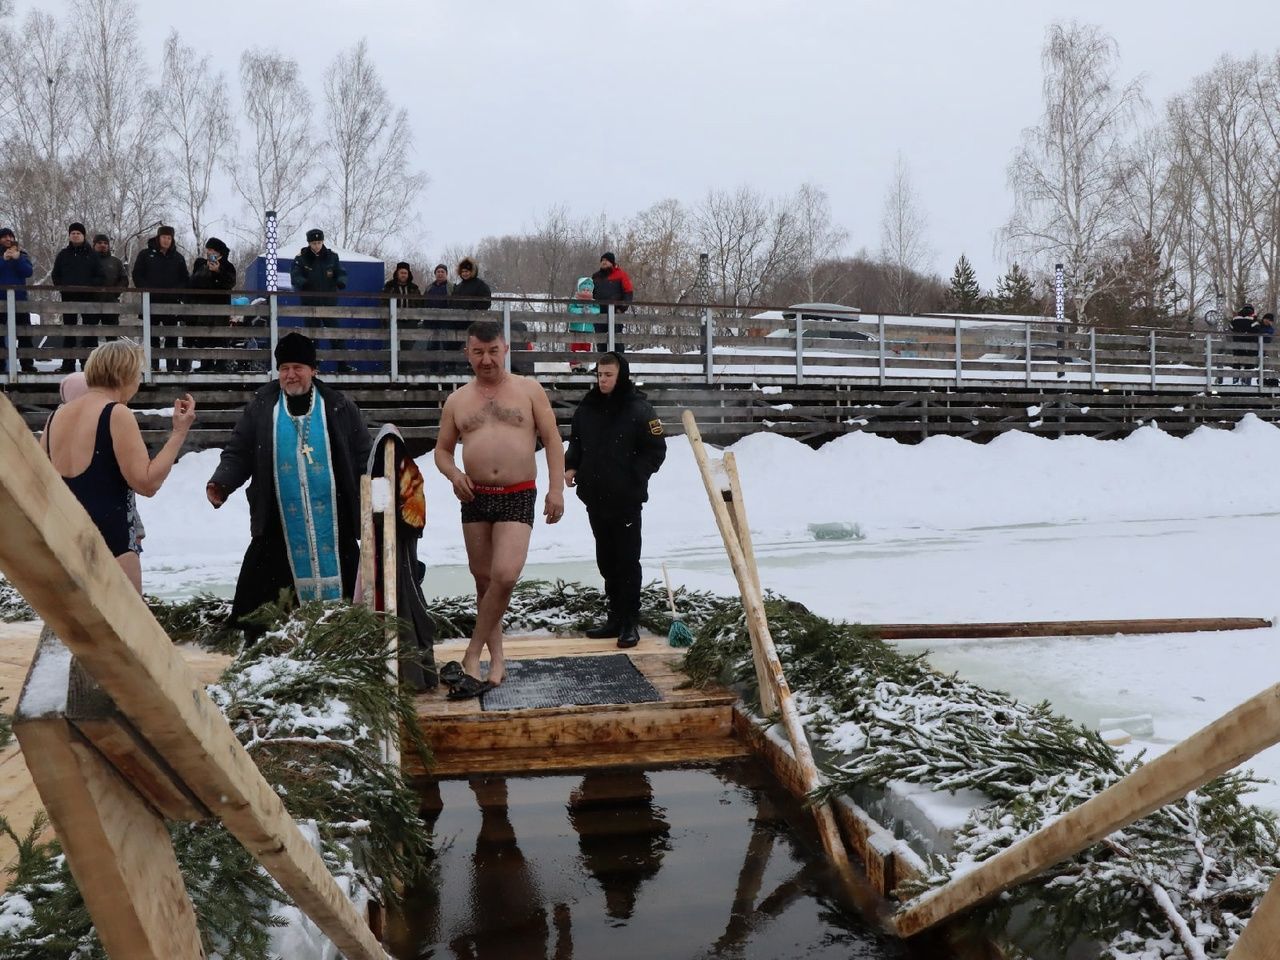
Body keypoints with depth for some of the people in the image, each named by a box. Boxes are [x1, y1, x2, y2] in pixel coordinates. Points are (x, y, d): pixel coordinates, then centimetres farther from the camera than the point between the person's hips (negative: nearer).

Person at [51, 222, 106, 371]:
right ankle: (68, 364, 8)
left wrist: (90, 285, -12)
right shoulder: (63, 254, 11)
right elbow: (55, 275, 14)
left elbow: (101, 277, 3)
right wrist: (62, 286, -3)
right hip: (68, 297, 2)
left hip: (88, 297, -2)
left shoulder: (91, 254, 5)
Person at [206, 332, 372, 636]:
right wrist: (221, 483, -14)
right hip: (278, 526, 0)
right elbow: (238, 454, 4)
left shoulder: (338, 406, 1)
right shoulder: (261, 407, 2)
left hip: (333, 524, 0)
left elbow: (364, 457, 3)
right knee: (257, 597, 1)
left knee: (342, 591, 11)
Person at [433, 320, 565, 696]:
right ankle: (496, 658, 20)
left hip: (518, 497, -3)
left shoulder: (529, 390, 4)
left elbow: (553, 441, 2)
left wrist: (556, 488, -8)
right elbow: (442, 449, 16)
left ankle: (472, 655, -3)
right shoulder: (457, 400, 10)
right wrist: (453, 473, -6)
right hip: (475, 497, 3)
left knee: (504, 576, -18)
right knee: (483, 580, 8)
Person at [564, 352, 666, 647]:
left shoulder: (639, 409, -9)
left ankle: (630, 623, 6)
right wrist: (570, 466, 4)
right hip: (595, 498, 6)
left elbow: (656, 450, -8)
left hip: (626, 500, -6)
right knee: (606, 560, 13)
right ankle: (616, 618, 24)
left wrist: (633, 477, -14)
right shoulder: (587, 407, 8)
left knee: (627, 561, -1)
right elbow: (576, 442, 20)